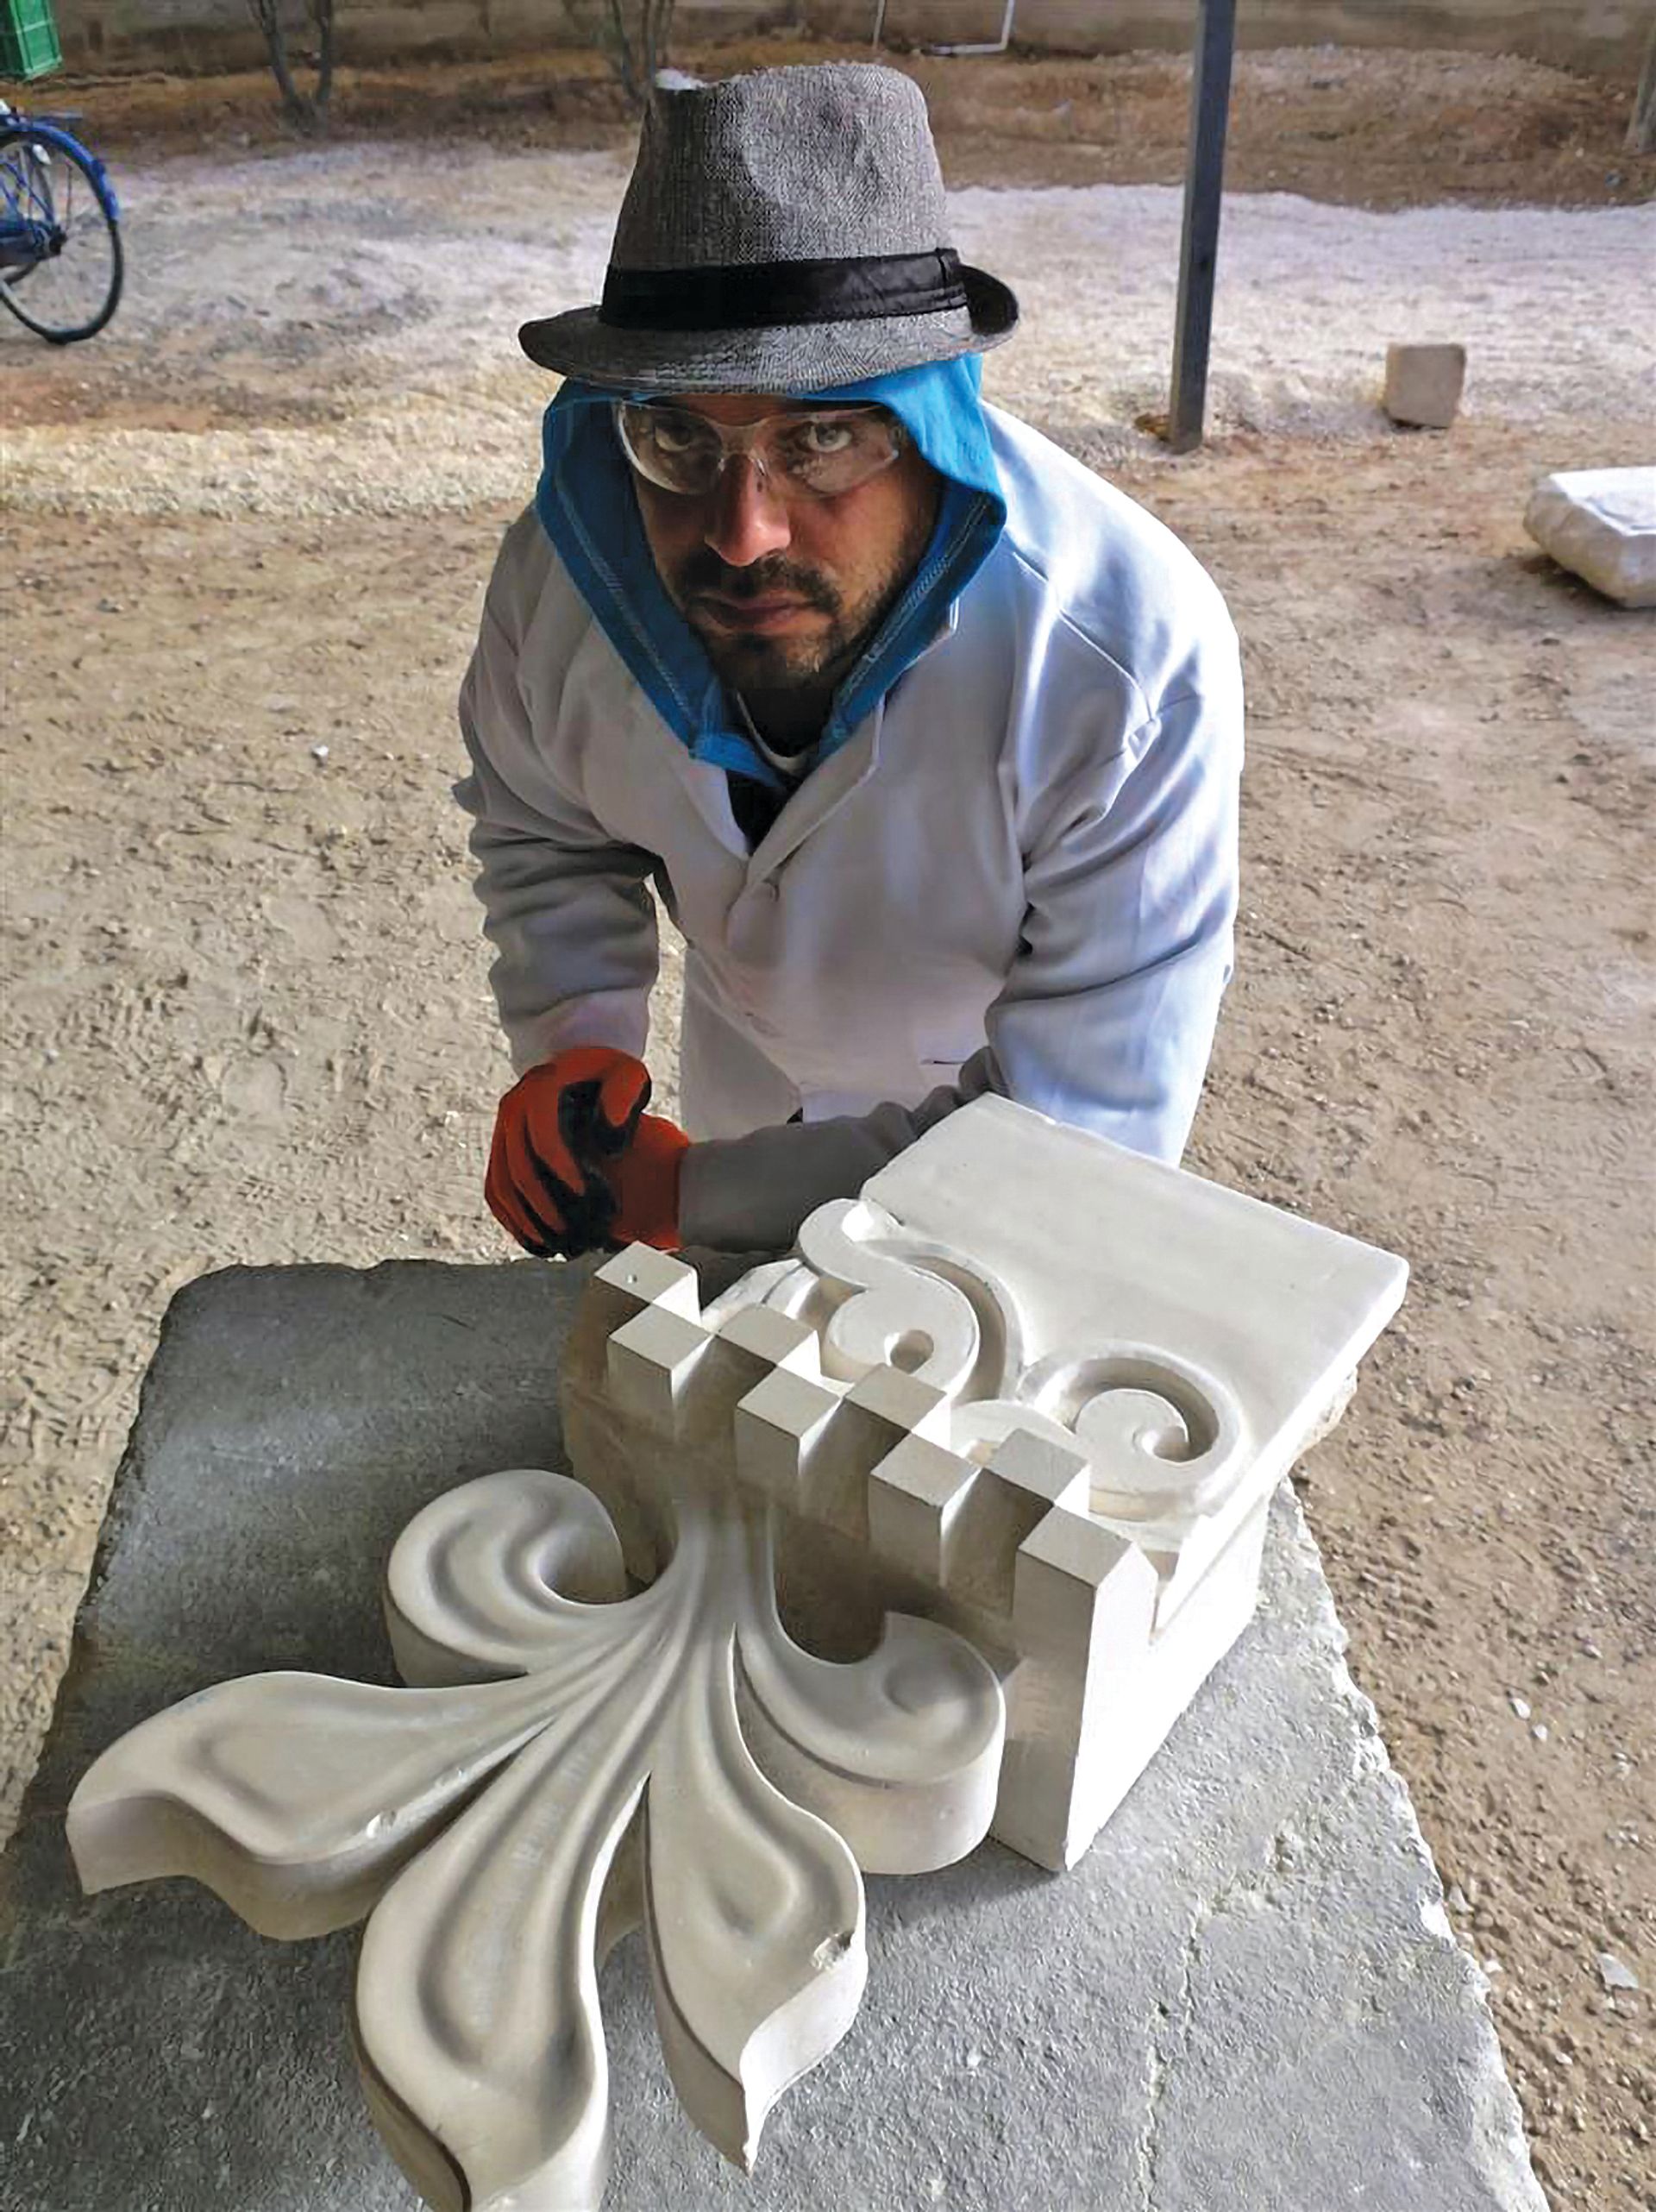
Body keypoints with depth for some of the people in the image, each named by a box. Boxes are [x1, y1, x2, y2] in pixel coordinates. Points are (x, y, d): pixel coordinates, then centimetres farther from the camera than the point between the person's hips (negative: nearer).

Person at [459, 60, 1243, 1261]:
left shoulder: (1137, 669, -40)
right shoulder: (563, 567, -28)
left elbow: (1081, 1134, -35)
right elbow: (543, 827, -5)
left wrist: (682, 1198, -33)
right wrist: (575, 1042, -24)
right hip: (744, 1080, 3)